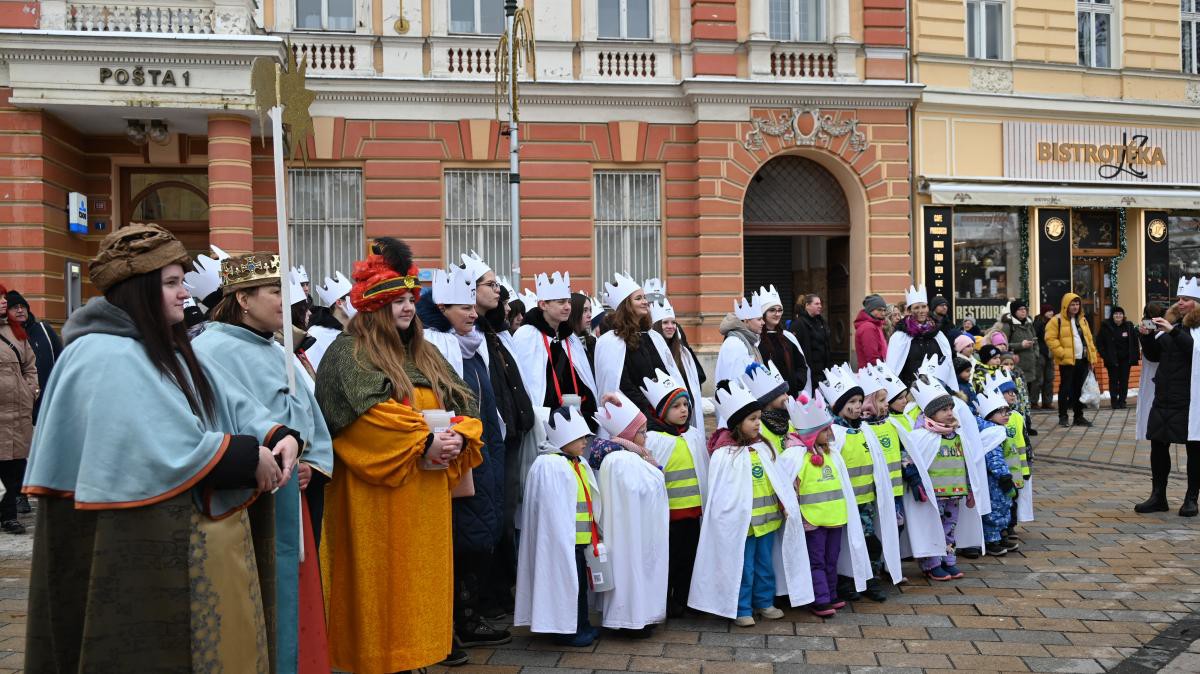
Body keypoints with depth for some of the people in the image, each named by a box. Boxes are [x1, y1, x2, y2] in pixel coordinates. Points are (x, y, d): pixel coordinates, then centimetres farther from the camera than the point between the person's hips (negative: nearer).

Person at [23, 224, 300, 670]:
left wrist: (278, 436, -11)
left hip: (206, 538, 9)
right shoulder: (106, 359, -17)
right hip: (149, 548, -9)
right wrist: (249, 456, -17)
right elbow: (168, 447, -25)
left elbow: (233, 405, 7)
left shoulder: (169, 351, 15)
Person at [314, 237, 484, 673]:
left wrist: (457, 438, -10)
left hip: (428, 494, 7)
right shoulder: (348, 354, -6)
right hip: (377, 496, -7)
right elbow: (365, 416, -21)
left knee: (422, 580, 10)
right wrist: (422, 443, -22)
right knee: (383, 584, 0)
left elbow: (464, 406, 11)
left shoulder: (424, 354, 16)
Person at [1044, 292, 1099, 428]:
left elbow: (1088, 339, 19)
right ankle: (1062, 417, 5)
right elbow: (1050, 339, -11)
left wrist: (1092, 356, 12)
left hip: (1083, 360, 6)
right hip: (1067, 361, -6)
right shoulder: (1057, 320, -5)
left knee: (1080, 389, 10)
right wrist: (1062, 353, -16)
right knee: (1065, 388, -2)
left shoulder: (1082, 320, 16)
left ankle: (1079, 416, 17)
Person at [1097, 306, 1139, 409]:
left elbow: (1135, 342, 8)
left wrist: (1135, 355, 0)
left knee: (1124, 380, 4)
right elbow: (1099, 343, -1)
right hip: (1112, 360, -2)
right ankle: (1114, 402, 7)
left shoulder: (1129, 326, 4)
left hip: (1125, 359, 2)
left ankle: (1122, 401, 11)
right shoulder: (1106, 326, -4)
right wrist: (1104, 355, -9)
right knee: (1113, 380, 2)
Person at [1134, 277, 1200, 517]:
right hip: (1165, 397, 6)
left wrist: (1173, 332, -29)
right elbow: (1154, 355, 14)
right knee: (1158, 444, 7)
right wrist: (1147, 336, -1)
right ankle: (1158, 496, 16)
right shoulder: (1171, 323, 13)